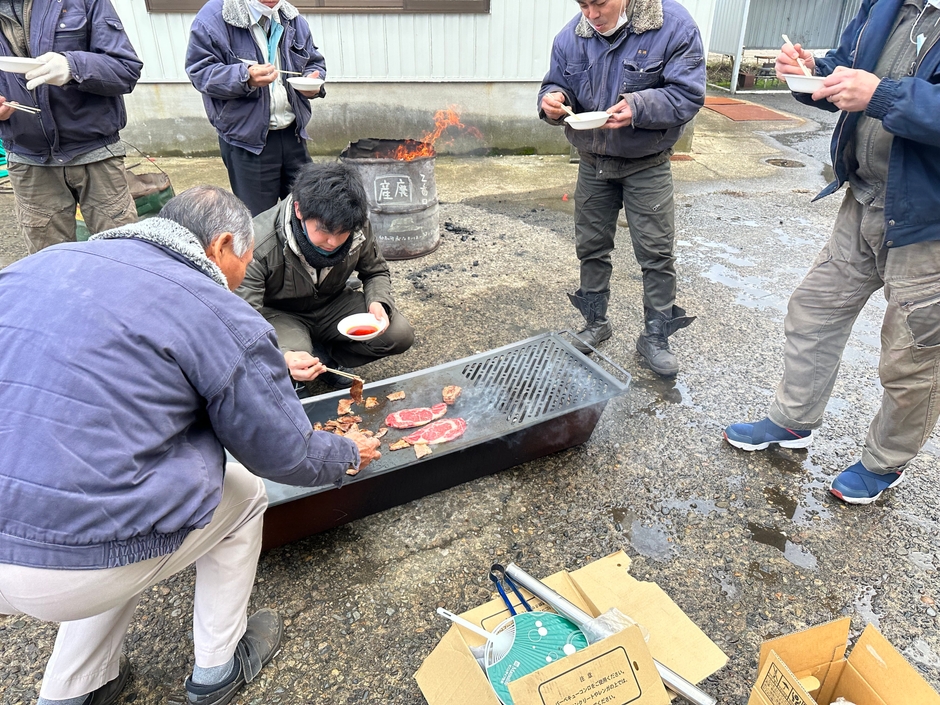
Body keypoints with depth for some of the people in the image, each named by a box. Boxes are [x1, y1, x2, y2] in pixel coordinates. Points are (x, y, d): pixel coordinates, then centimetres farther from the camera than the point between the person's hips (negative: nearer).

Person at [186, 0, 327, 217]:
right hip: (246, 137, -5)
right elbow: (199, 71, -12)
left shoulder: (292, 18, 10)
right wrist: (245, 78, -28)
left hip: (293, 132, 6)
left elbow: (314, 62, 18)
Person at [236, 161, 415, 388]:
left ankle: (323, 355, 1)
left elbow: (376, 272, 2)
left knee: (400, 334, -16)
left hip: (333, 304, 4)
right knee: (284, 368, -36)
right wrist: (283, 357, -55)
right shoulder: (260, 246, -33)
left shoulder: (358, 228, -20)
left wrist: (379, 303, -22)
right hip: (279, 314, -4)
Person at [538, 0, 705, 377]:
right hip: (593, 162, 4)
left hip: (647, 166, -3)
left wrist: (639, 108, -36)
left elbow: (688, 94, -19)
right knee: (591, 247, 12)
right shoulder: (571, 36, -4)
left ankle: (655, 337, 16)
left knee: (657, 253, 0)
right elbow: (557, 84, 5)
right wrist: (552, 100, -20)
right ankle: (596, 324, 31)